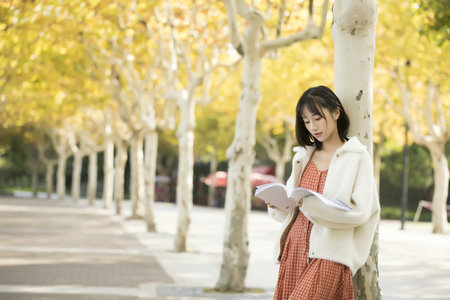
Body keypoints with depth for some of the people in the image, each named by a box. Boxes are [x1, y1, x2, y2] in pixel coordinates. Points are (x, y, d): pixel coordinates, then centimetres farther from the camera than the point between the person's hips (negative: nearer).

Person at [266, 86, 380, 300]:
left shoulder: (357, 157, 1)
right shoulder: (303, 155, 19)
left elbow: (361, 211, -9)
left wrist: (314, 205, -22)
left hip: (330, 254, -5)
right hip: (294, 248, 5)